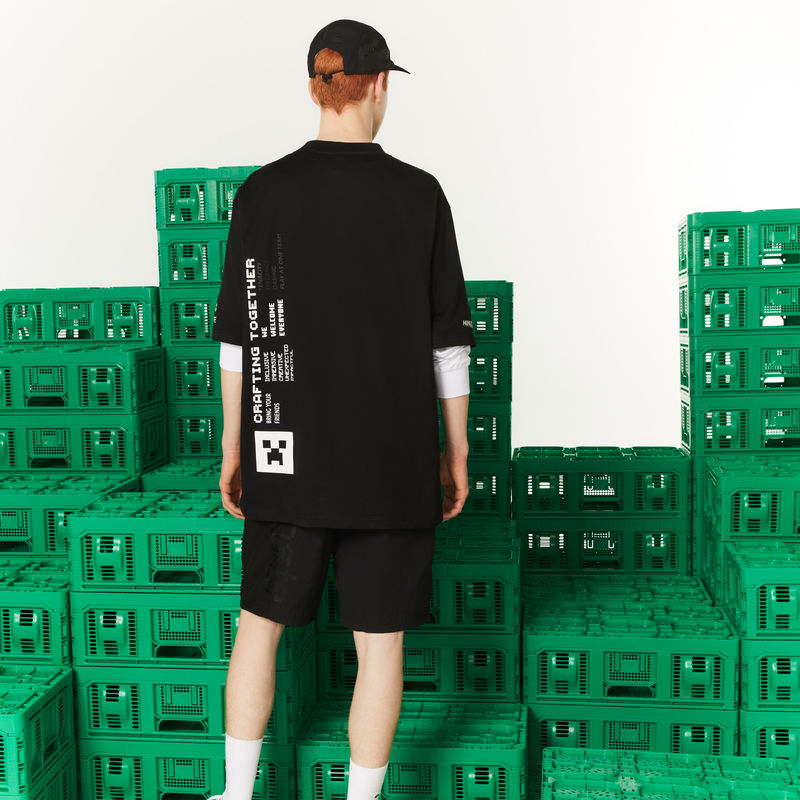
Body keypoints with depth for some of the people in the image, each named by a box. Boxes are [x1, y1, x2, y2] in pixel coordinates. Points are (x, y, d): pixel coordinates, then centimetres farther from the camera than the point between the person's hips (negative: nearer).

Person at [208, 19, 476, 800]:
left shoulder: (261, 193, -3)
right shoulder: (419, 195, -4)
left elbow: (242, 333, -2)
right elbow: (448, 336, -2)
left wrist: (233, 446, 7)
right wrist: (456, 447, 7)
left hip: (292, 451, 1)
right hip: (394, 455, -1)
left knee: (260, 621, 17)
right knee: (379, 638, 9)